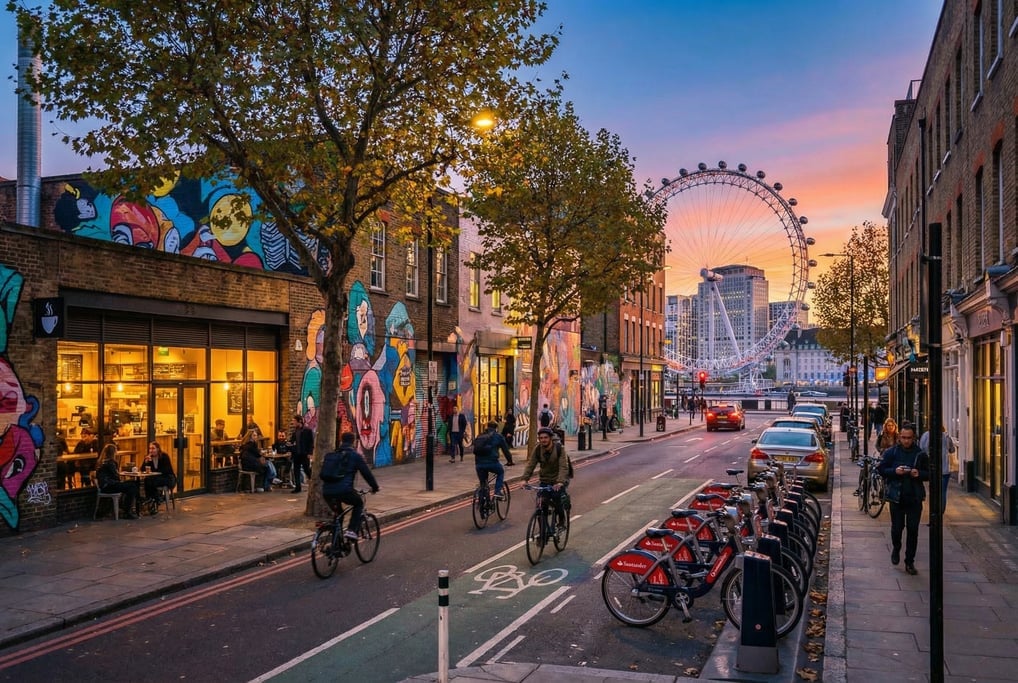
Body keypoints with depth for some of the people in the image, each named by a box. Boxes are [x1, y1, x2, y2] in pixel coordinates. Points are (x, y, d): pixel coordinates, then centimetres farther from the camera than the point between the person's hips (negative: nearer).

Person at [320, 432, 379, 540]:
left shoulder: (330, 455, 20)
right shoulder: (355, 456, 5)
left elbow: (322, 474, 26)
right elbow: (366, 473, 8)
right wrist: (375, 487, 21)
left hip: (327, 491, 5)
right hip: (344, 490, -5)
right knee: (359, 504, 24)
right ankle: (351, 530, 6)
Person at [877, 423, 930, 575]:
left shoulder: (920, 454, 2)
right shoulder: (891, 452, 0)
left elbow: (928, 474, 8)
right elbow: (881, 469, 2)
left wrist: (919, 473, -13)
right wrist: (894, 471, -16)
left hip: (914, 497, 1)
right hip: (896, 496, 0)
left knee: (913, 530, 1)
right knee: (897, 527, 6)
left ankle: (910, 562, 11)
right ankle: (896, 549, 37)